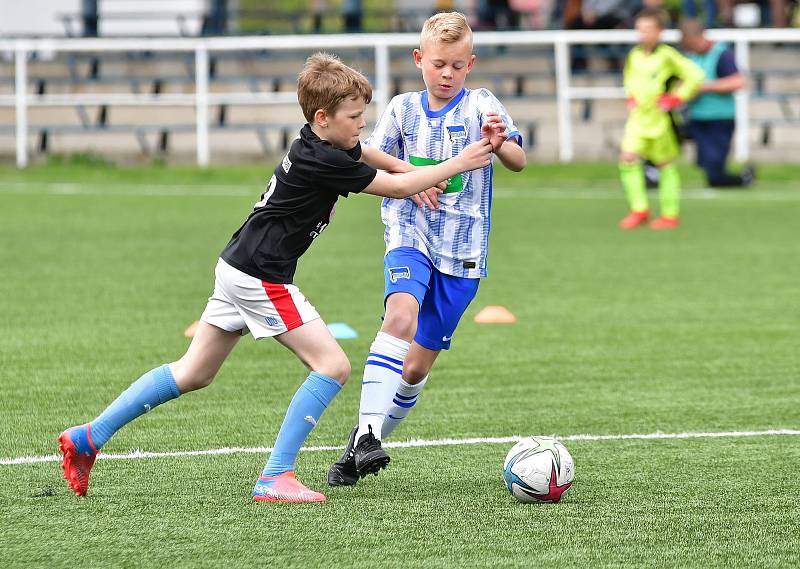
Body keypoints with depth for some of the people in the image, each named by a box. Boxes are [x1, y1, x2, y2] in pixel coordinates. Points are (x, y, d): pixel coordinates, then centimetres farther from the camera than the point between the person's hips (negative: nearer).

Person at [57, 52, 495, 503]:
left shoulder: (326, 145, 7)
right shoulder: (322, 161, -20)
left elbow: (361, 153, 31)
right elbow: (396, 189, -14)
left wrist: (413, 173, 21)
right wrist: (456, 165, -6)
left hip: (238, 268, 10)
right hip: (261, 277, -10)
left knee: (193, 375, 16)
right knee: (333, 366, -9)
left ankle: (88, 438, 18)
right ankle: (275, 478, -11)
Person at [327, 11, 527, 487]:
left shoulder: (480, 104, -3)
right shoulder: (403, 108, 5)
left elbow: (519, 162, -13)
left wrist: (499, 144, -37)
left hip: (462, 250, 0)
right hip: (411, 236, 0)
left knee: (417, 366, 3)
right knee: (401, 316, -30)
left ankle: (362, 448, 21)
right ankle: (368, 433, -36)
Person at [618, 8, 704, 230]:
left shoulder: (666, 55, -13)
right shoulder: (635, 55, 6)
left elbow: (695, 76, -13)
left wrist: (675, 99, -14)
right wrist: (631, 99, 13)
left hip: (660, 119, -5)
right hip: (638, 118, 5)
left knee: (666, 164, 3)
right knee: (628, 158, -8)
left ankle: (670, 215, 12)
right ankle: (639, 210, 1)